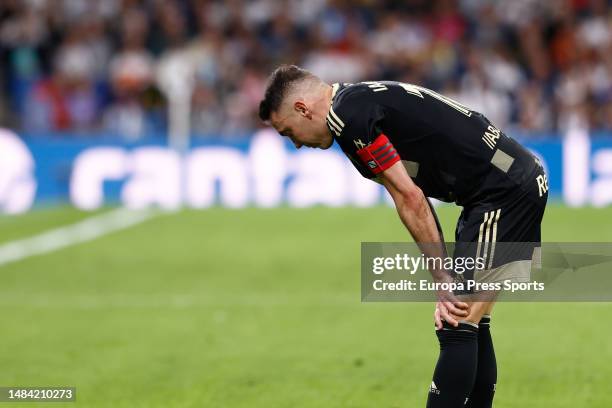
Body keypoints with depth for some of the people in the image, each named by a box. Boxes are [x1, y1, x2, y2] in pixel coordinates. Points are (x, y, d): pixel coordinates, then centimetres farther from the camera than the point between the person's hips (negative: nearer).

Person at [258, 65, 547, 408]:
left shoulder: (349, 115, -11)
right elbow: (417, 202, 15)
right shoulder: (363, 100, 19)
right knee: (470, 326, 14)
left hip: (503, 192, -10)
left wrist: (444, 279, -9)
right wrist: (447, 279, 6)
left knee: (457, 328, -10)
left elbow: (411, 199, -14)